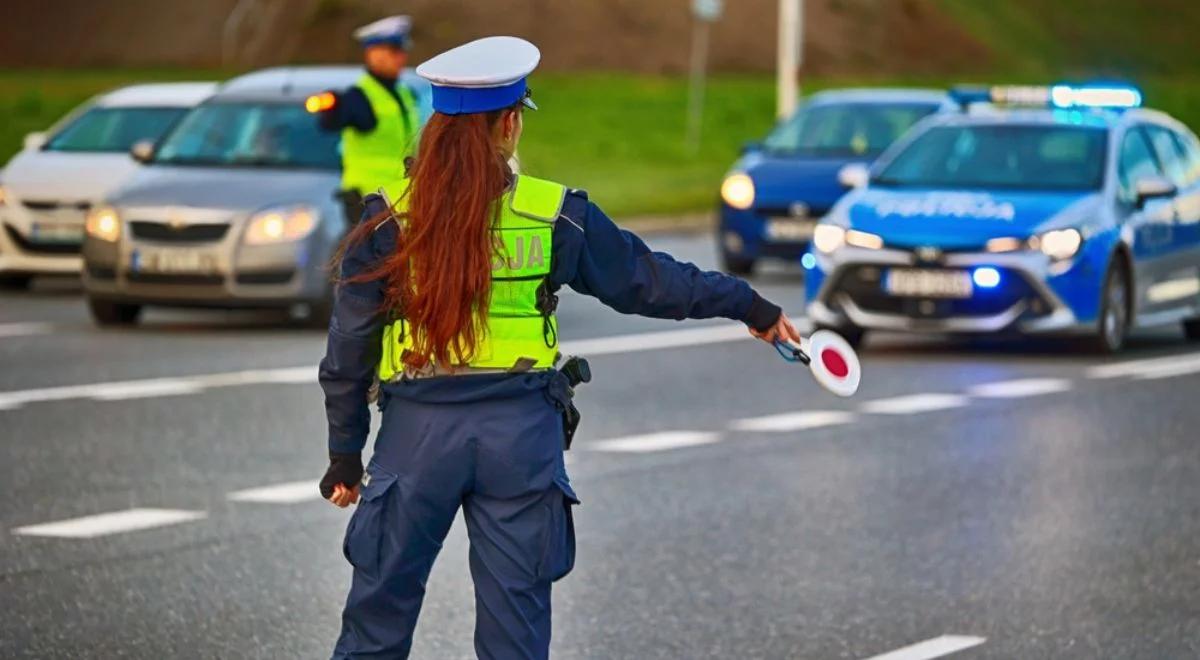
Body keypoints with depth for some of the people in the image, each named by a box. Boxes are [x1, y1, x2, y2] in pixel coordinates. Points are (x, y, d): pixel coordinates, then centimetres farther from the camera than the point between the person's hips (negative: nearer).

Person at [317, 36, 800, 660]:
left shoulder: (390, 218, -2)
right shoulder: (556, 215, -1)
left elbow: (349, 347, 1)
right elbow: (649, 279, 10)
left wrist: (344, 452, 10)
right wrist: (749, 306, 24)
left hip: (417, 428, 0)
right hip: (521, 431, 0)